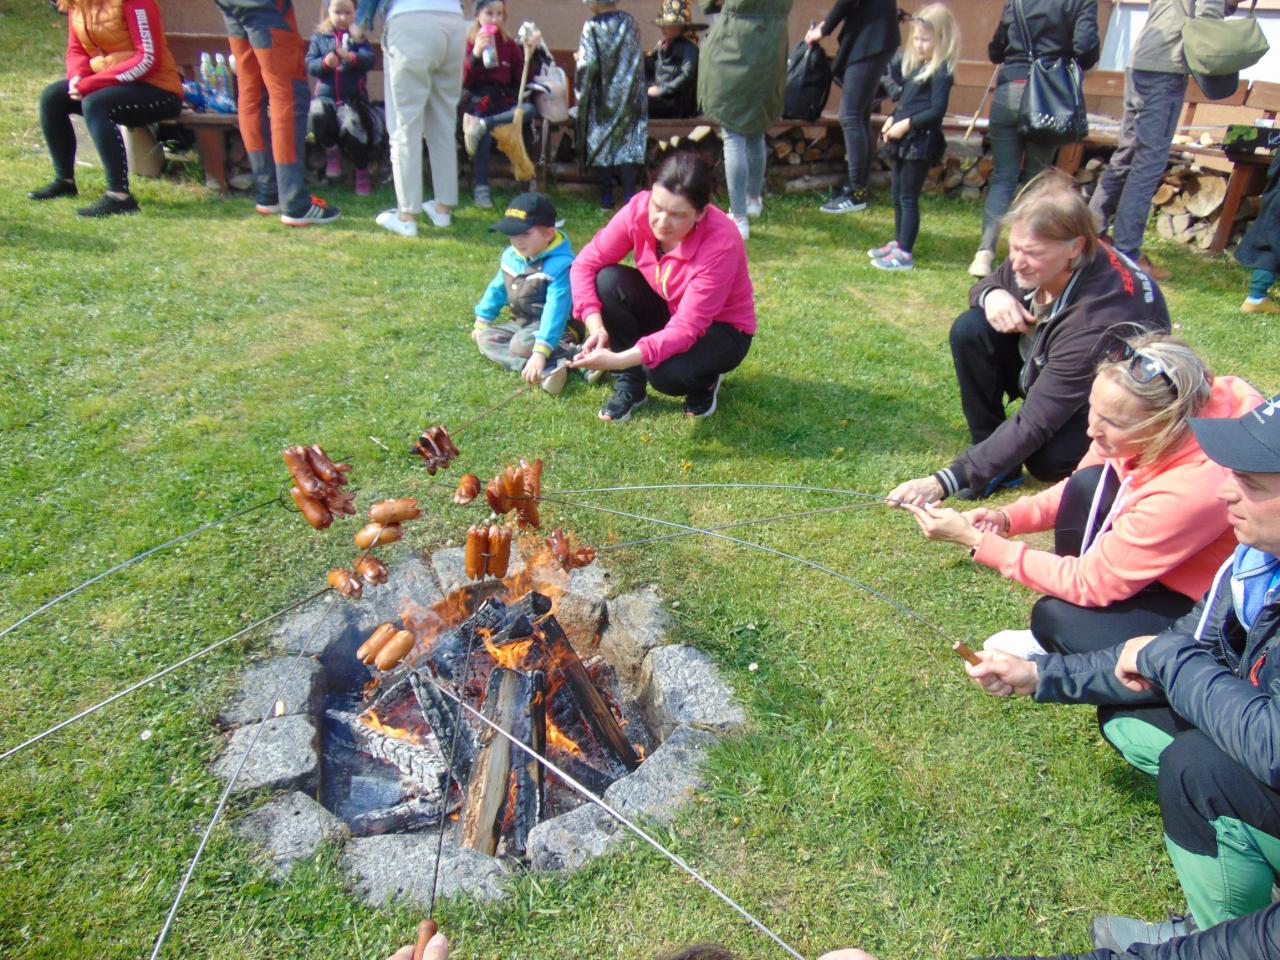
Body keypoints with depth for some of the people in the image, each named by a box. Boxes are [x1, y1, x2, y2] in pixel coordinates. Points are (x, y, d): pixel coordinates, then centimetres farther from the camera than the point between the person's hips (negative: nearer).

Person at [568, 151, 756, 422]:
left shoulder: (720, 245, -35)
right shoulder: (639, 209, -22)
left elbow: (686, 329, -36)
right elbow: (585, 264, -16)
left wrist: (618, 359, -46)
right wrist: (595, 326, -32)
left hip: (720, 328, -5)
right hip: (667, 309, 5)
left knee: (666, 373, -35)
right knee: (607, 280, -23)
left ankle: (704, 381, 4)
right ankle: (629, 383, -6)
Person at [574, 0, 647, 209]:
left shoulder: (592, 27, -10)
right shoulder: (630, 23, 1)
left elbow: (588, 64, -15)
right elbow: (638, 61, 4)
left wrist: (578, 59, 4)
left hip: (602, 97, -2)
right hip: (628, 98, 3)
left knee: (602, 144, 7)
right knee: (629, 141, 4)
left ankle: (607, 196, 5)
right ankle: (629, 194, -7)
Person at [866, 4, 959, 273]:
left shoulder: (941, 72, -13)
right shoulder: (914, 64, 13)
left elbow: (936, 111, -19)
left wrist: (906, 124, -19)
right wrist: (893, 118, 4)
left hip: (920, 143, -9)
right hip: (904, 140, 9)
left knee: (908, 197, -7)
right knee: (898, 194, 16)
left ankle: (904, 254, -4)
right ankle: (898, 243, 29)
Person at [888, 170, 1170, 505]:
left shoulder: (1097, 317, -38)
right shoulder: (1033, 263, -21)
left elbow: (1034, 423, -38)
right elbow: (989, 284, 3)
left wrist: (945, 481, -45)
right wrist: (992, 295, -25)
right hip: (1046, 366, 7)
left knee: (1048, 459, -36)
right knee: (971, 330, -19)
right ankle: (996, 460, -8)